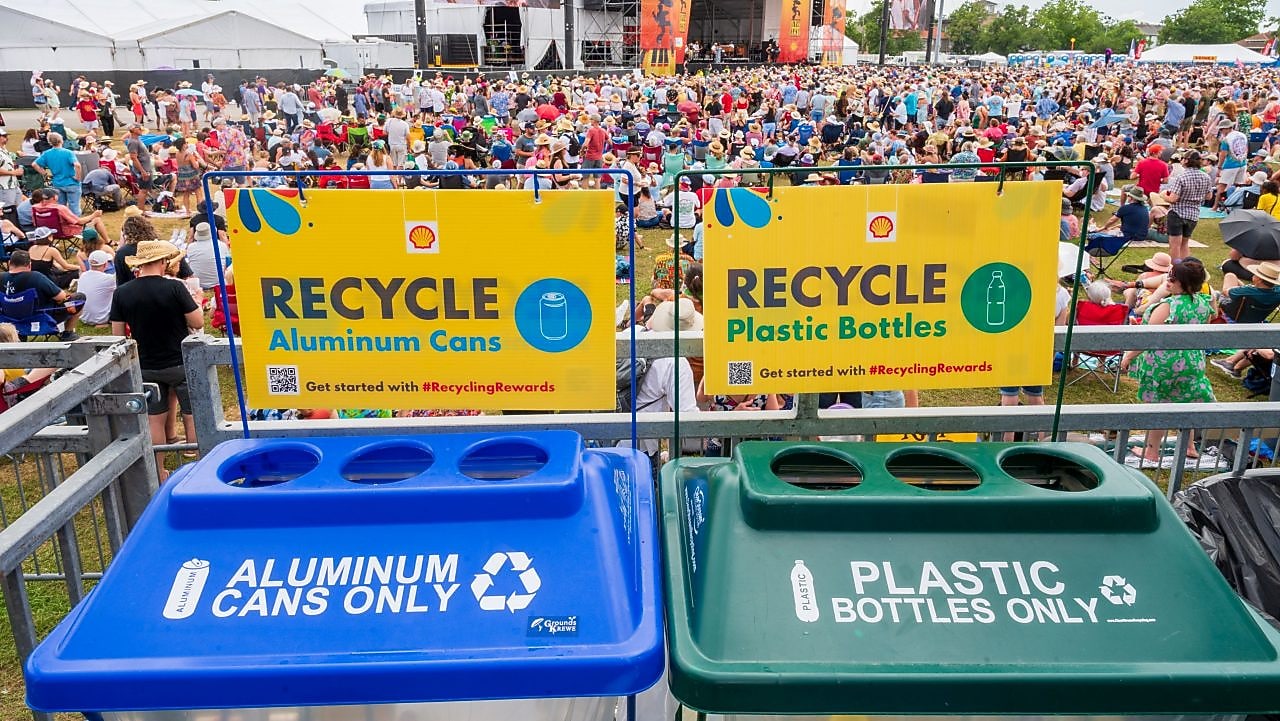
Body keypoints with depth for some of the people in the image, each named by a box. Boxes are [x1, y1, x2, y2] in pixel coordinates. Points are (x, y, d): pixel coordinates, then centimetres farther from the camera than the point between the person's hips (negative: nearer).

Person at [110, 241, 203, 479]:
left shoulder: (121, 293, -5)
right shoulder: (174, 288, -17)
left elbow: (118, 334, 0)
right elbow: (198, 323, -13)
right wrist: (192, 300, 5)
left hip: (146, 367, 4)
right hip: (180, 363, -3)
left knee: (154, 419, 13)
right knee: (192, 417, 8)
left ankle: (159, 473, 22)